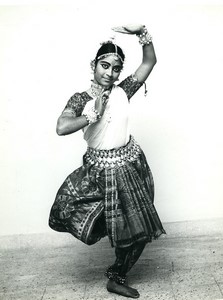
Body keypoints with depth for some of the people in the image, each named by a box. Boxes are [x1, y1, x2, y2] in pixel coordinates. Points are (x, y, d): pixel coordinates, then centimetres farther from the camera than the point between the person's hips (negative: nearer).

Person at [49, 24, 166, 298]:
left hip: (129, 165, 3)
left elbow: (150, 62, -1)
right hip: (99, 169, -3)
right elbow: (61, 128, -28)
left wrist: (141, 33, -14)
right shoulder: (80, 99, -10)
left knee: (139, 229, 11)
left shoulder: (122, 92, -2)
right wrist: (94, 113, -24)